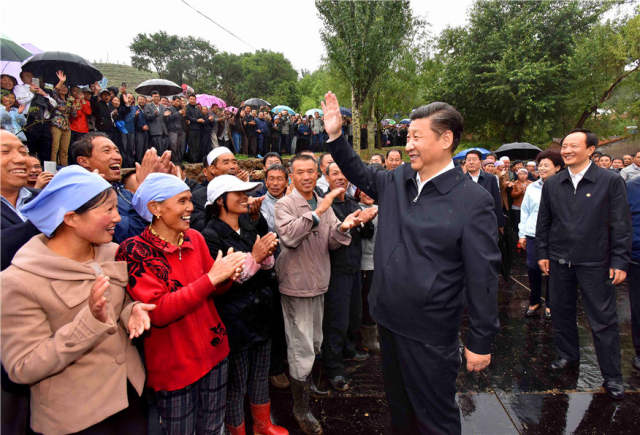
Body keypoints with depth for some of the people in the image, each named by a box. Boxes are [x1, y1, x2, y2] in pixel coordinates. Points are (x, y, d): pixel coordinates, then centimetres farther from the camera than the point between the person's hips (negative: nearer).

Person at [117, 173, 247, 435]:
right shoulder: (135, 251, -17)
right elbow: (157, 312, -24)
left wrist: (228, 275, -16)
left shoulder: (195, 237, 1)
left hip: (213, 349, 5)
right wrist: (211, 277, -29)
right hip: (174, 363, -5)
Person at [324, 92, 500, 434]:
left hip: (430, 335, -6)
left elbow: (483, 277, -15)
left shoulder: (473, 201, -17)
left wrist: (480, 342, -11)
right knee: (398, 406, 27)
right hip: (388, 320, 6)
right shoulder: (396, 181, 0)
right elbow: (360, 173, 19)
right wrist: (335, 136, 8)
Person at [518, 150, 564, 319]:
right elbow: (524, 211, 13)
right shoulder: (532, 188, 9)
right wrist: (522, 234, 10)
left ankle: (549, 304, 24)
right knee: (532, 269, 3)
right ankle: (534, 301, 23)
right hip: (533, 235, 3)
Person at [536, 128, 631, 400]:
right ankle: (568, 356, 34)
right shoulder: (552, 185, 5)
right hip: (559, 261, 4)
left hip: (595, 263, -3)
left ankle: (612, 376, 17)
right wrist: (543, 253, 7)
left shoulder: (611, 181, -4)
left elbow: (621, 225, -4)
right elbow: (543, 222, 11)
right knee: (562, 312, 14)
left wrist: (619, 262, -8)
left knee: (603, 319, 3)